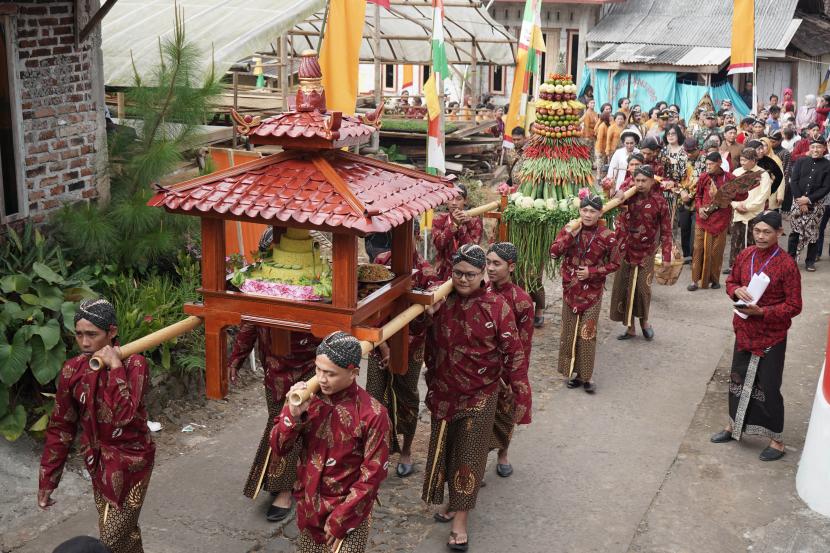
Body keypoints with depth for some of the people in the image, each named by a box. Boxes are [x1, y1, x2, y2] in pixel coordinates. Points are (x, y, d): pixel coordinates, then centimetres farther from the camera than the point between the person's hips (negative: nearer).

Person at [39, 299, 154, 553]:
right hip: (98, 461, 5)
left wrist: (115, 367, -30)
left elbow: (124, 415, -32)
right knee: (123, 532, 18)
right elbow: (60, 426, 2)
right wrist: (47, 480, 4)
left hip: (131, 461, -5)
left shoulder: (134, 364, -18)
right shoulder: (72, 369, -5)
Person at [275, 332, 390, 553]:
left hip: (349, 511, -4)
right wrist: (293, 414, -23)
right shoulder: (305, 398, -7)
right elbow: (279, 450, -6)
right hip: (308, 506, 4)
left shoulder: (373, 414, -19)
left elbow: (372, 475, -13)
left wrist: (340, 519, -13)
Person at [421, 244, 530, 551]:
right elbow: (429, 345, 9)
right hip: (445, 391, 4)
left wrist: (521, 398, -13)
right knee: (446, 450, 17)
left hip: (480, 395, -3)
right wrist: (428, 316, -7)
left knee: (469, 455, 5)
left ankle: (460, 521, 15)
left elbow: (513, 354, -12)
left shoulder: (497, 307, -14)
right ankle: (454, 499, 39)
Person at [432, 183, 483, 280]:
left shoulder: (474, 220, -2)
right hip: (444, 272, 1)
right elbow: (438, 244, -14)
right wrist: (454, 224, -24)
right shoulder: (439, 219, 2)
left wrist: (461, 226, -22)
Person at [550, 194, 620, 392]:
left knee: (587, 333, -1)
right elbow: (554, 252, -11)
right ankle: (572, 370, 22)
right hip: (570, 288, 3)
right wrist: (570, 235, -22)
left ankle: (586, 375, 9)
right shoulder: (570, 229, -3)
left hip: (592, 291, -3)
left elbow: (614, 264, -2)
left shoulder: (607, 236, -10)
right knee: (569, 331, 9)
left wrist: (592, 271, -14)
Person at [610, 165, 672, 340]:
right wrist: (619, 193, -47)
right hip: (626, 249, 3)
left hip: (646, 251, -3)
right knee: (623, 287, 7)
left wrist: (667, 255, -12)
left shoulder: (659, 201, -11)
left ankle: (644, 322, 22)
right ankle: (630, 328, 20)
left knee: (642, 287, -5)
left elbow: (666, 230, -8)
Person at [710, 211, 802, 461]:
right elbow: (731, 282, 12)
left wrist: (762, 311, -24)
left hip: (772, 336, -5)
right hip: (745, 331, 5)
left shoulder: (786, 265, -18)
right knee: (738, 380, 18)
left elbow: (794, 306, -14)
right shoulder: (745, 256, -2)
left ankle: (776, 440, 19)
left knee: (768, 388, 3)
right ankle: (734, 425, 38)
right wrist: (737, 291, -11)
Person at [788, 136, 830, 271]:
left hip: (816, 204, -1)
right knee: (795, 231, 2)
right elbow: (793, 181, -1)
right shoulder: (801, 162, 5)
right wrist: (800, 201, -10)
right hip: (798, 202, 1)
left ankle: (810, 261, 12)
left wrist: (808, 199, -14)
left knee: (812, 233, 2)